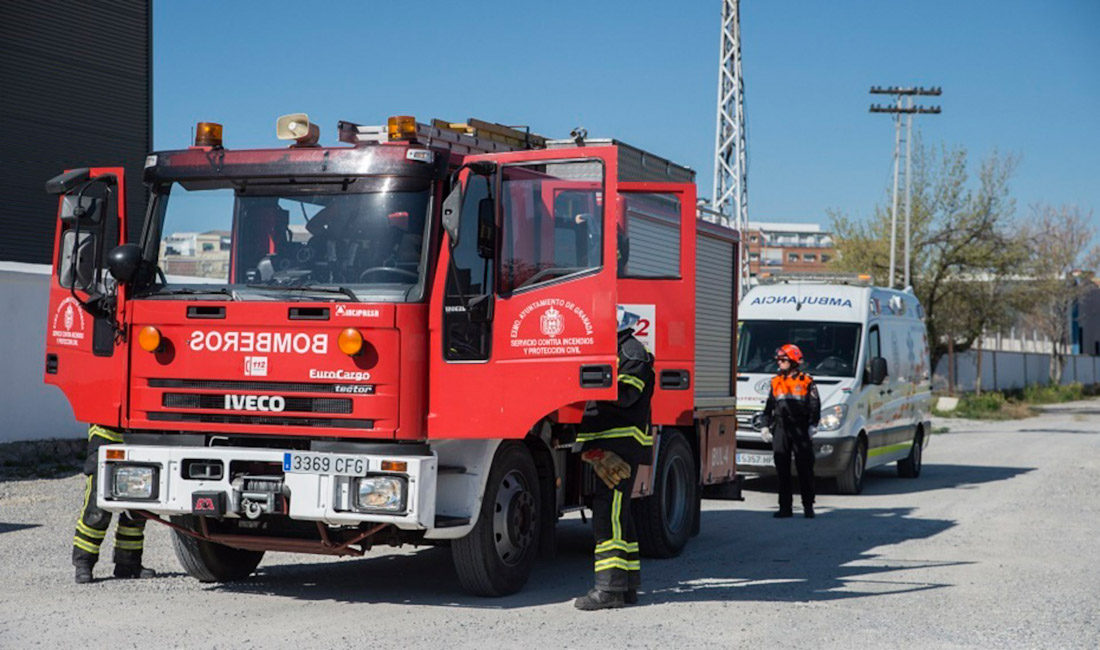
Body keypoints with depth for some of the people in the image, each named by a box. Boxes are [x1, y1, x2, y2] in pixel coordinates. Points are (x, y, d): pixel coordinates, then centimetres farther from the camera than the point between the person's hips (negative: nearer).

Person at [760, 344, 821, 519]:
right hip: (780, 430, 4)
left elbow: (815, 406, 2)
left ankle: (808, 506, 3)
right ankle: (785, 506, 7)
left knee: (805, 469, -3)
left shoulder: (806, 382, 3)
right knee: (782, 470, 3)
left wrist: (813, 425, -8)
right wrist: (765, 426, 12)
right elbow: (769, 406, 19)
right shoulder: (776, 382, 15)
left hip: (800, 430, -4)